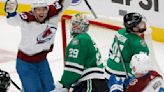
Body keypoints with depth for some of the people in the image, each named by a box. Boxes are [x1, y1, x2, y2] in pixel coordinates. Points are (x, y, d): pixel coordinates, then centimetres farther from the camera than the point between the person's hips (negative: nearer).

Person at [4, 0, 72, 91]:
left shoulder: (52, 13, -16)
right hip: (26, 62, -5)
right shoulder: (27, 18, -30)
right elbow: (13, 20, -49)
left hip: (42, 60, 5)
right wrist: (11, 11, -71)